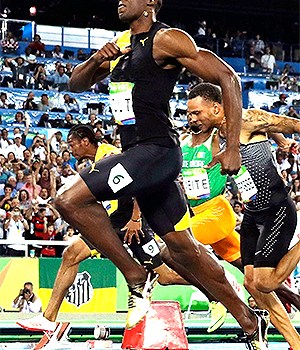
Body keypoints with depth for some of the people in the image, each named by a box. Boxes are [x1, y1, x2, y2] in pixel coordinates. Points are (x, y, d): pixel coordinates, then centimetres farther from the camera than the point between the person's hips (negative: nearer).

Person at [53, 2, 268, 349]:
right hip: (137, 152, 9)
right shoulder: (123, 45, 17)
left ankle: (136, 278, -9)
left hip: (156, 150, -9)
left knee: (69, 199, -21)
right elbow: (76, 83, 22)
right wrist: (96, 59, -2)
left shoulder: (166, 39, -9)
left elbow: (227, 78, -12)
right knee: (182, 246, 11)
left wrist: (232, 148, -16)